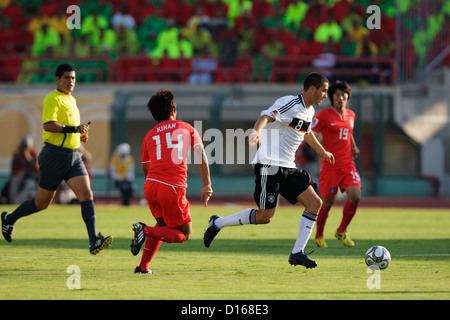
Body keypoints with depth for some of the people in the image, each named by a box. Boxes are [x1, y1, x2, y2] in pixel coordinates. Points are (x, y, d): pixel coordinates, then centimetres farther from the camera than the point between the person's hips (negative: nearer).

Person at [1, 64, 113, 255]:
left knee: (86, 194, -11)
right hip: (55, 155, -7)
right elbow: (48, 125, -24)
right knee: (42, 203, 4)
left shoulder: (72, 100, 19)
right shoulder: (53, 99, -10)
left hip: (73, 156, 7)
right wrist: (75, 129, -23)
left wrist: (80, 135, 14)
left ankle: (93, 241, -19)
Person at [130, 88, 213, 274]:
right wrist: (207, 186, 1)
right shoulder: (187, 129, 12)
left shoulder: (150, 135, 18)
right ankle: (146, 230, -14)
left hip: (151, 185, 4)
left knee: (163, 225, 27)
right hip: (174, 189, -4)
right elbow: (201, 155, 2)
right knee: (184, 234, 9)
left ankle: (143, 266, 17)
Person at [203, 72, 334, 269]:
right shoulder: (290, 104, -13)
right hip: (269, 165, -9)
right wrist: (256, 132, -50)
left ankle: (297, 253, -1)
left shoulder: (309, 111, 15)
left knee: (315, 203, -5)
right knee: (265, 216, -12)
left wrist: (323, 152, 53)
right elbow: (266, 117, -28)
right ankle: (218, 223, 8)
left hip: (288, 168, 9)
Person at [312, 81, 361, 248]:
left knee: (355, 196, -13)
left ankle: (341, 231, 7)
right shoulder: (324, 115, -5)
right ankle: (319, 235, 21)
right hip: (330, 165, -5)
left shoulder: (350, 115, 13)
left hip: (347, 164, 5)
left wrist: (354, 147, 14)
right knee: (327, 201, -1)